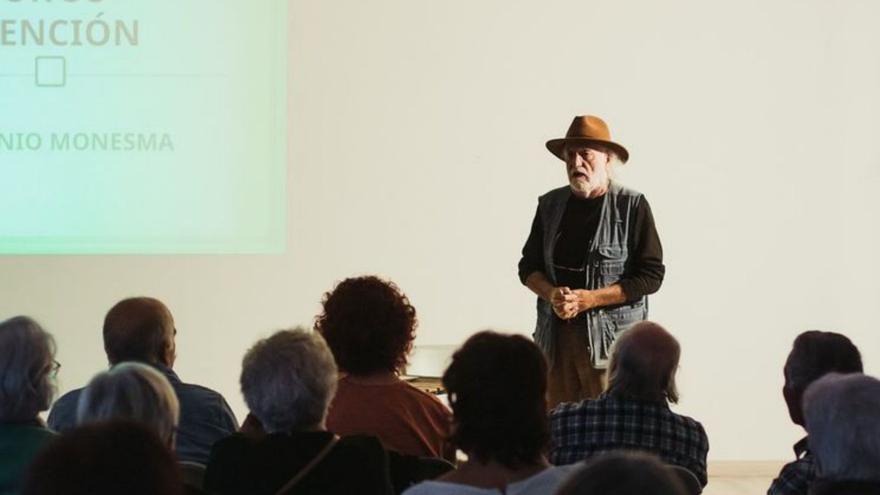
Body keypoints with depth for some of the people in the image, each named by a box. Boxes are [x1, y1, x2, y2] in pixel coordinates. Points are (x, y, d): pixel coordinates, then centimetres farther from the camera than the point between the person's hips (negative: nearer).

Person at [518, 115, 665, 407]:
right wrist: (552, 294, -5)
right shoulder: (550, 205, 12)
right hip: (556, 337, 5)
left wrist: (589, 298, -13)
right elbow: (529, 266, 17)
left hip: (611, 339, -4)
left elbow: (650, 276, -6)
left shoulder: (632, 206, -2)